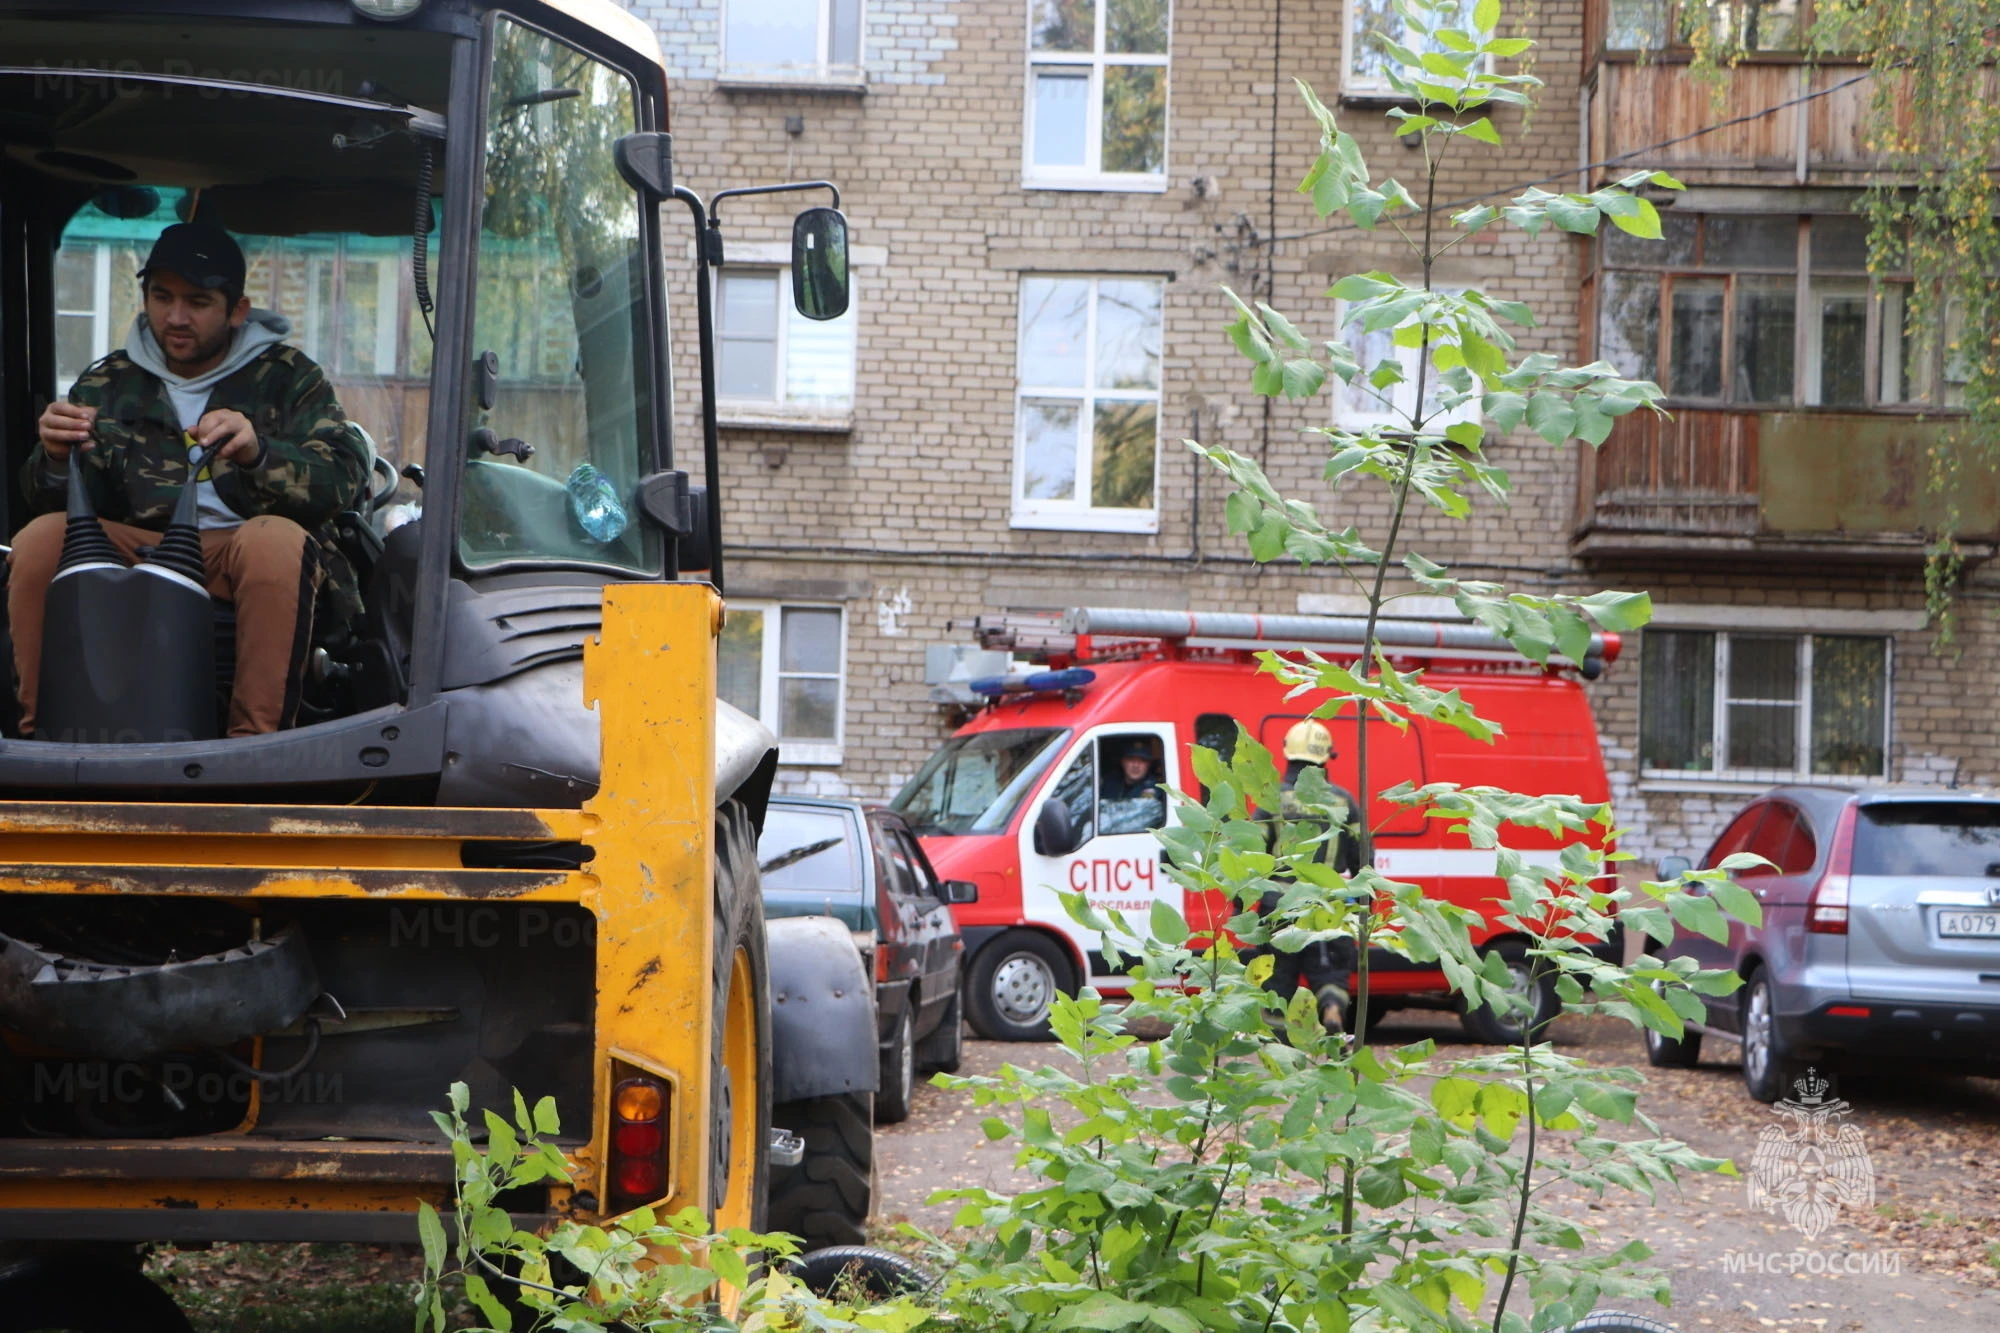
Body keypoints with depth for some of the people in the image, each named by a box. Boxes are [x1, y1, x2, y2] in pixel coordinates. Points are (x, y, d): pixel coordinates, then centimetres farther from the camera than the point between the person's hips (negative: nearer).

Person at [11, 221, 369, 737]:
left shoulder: (287, 377, 9)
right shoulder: (105, 385, 17)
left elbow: (346, 477, -7)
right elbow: (49, 497, 8)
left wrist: (258, 453, -27)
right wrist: (56, 459, -17)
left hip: (238, 553, -2)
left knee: (277, 539, -35)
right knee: (41, 539, -23)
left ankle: (255, 739, -32)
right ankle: (41, 729, -13)